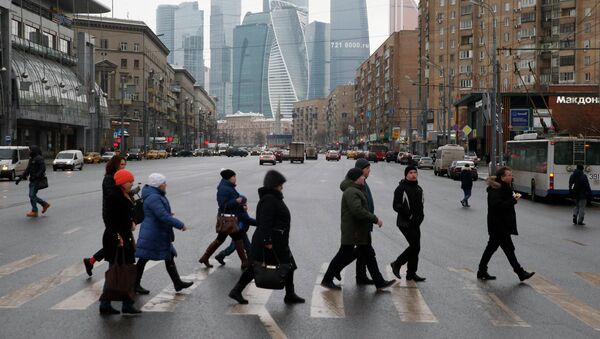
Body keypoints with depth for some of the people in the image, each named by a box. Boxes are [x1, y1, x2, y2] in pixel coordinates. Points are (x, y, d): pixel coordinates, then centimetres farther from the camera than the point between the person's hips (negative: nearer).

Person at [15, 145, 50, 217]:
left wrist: (36, 176, -29)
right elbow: (27, 170, 18)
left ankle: (34, 212, -4)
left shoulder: (39, 158, -12)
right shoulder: (31, 159, 16)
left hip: (37, 180, -9)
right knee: (32, 195, 10)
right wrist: (20, 178, 14)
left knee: (32, 195, -10)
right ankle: (45, 204, 21)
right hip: (32, 180, 9)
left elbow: (43, 169, -21)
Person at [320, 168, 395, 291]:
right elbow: (358, 210, -30)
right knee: (344, 255, -1)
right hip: (352, 231, -11)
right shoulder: (351, 192, -20)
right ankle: (327, 280, 12)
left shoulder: (355, 190, 15)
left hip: (360, 231, 11)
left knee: (368, 255, 12)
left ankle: (379, 282, 17)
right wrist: (375, 219, -24)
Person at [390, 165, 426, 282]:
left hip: (415, 224, 8)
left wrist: (420, 216, 5)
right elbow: (396, 206, -14)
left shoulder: (419, 189, 14)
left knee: (415, 247, 8)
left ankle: (411, 273, 18)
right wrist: (408, 214, -21)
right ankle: (397, 264, 5)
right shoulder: (401, 188, -10)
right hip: (405, 223, -8)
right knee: (415, 246, -12)